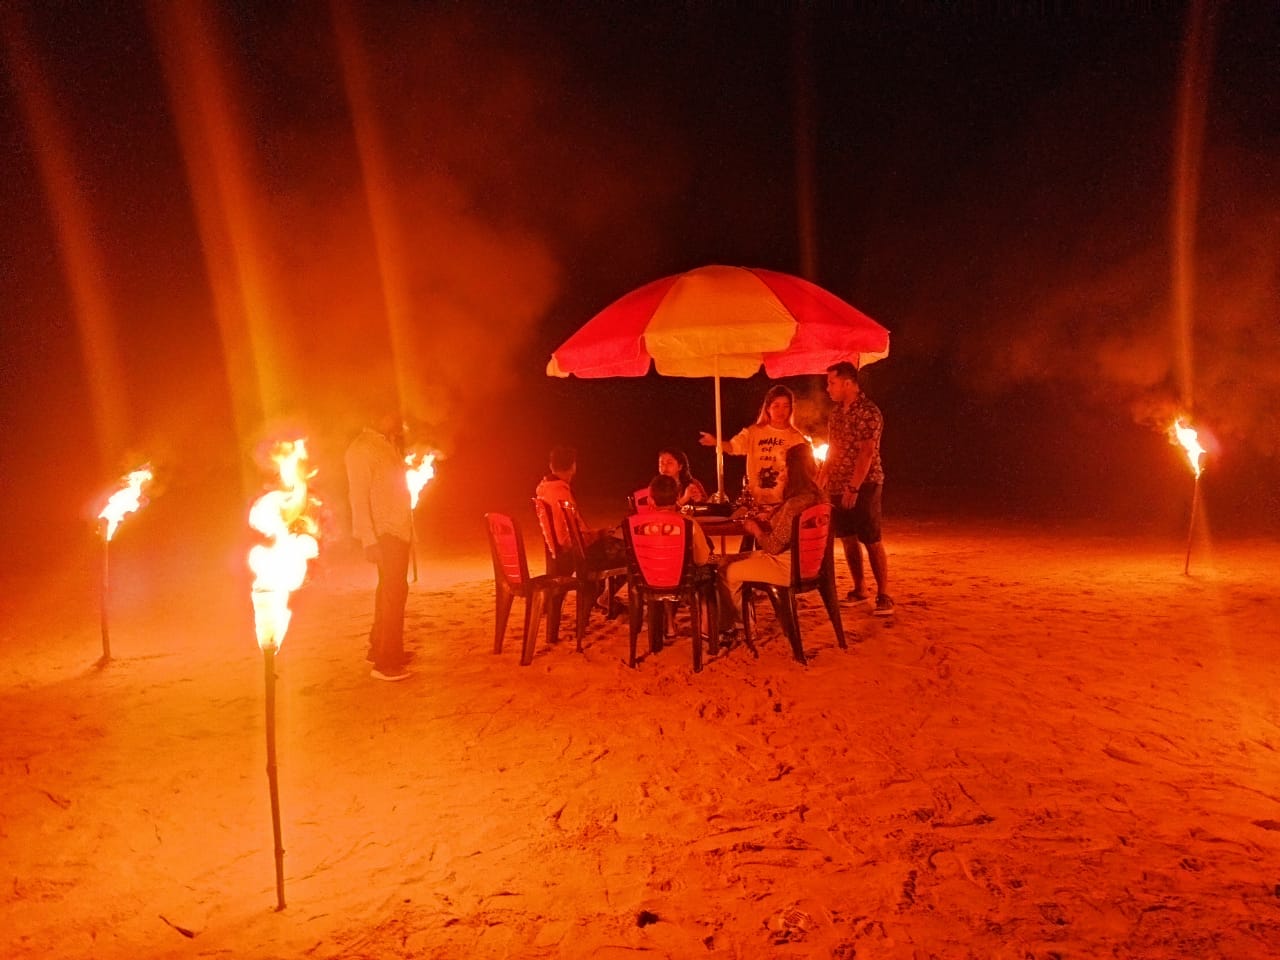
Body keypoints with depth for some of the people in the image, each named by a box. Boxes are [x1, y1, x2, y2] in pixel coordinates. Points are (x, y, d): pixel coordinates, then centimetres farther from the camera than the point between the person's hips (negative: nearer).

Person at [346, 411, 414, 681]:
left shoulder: (389, 446, 15)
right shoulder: (362, 449, -13)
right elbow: (359, 497, -18)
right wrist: (370, 540, -21)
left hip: (399, 529, 9)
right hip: (384, 532, -9)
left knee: (390, 589, 16)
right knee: (394, 591, -9)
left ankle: (380, 647, 29)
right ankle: (386, 662, -3)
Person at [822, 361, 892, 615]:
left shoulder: (868, 412, -13)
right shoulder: (836, 412, 12)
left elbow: (867, 453, -19)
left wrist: (854, 488, -23)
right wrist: (822, 482, 13)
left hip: (863, 486, -8)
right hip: (838, 487, 8)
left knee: (872, 540, -5)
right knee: (847, 538, 10)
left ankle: (883, 595, 2)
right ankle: (859, 589, 21)